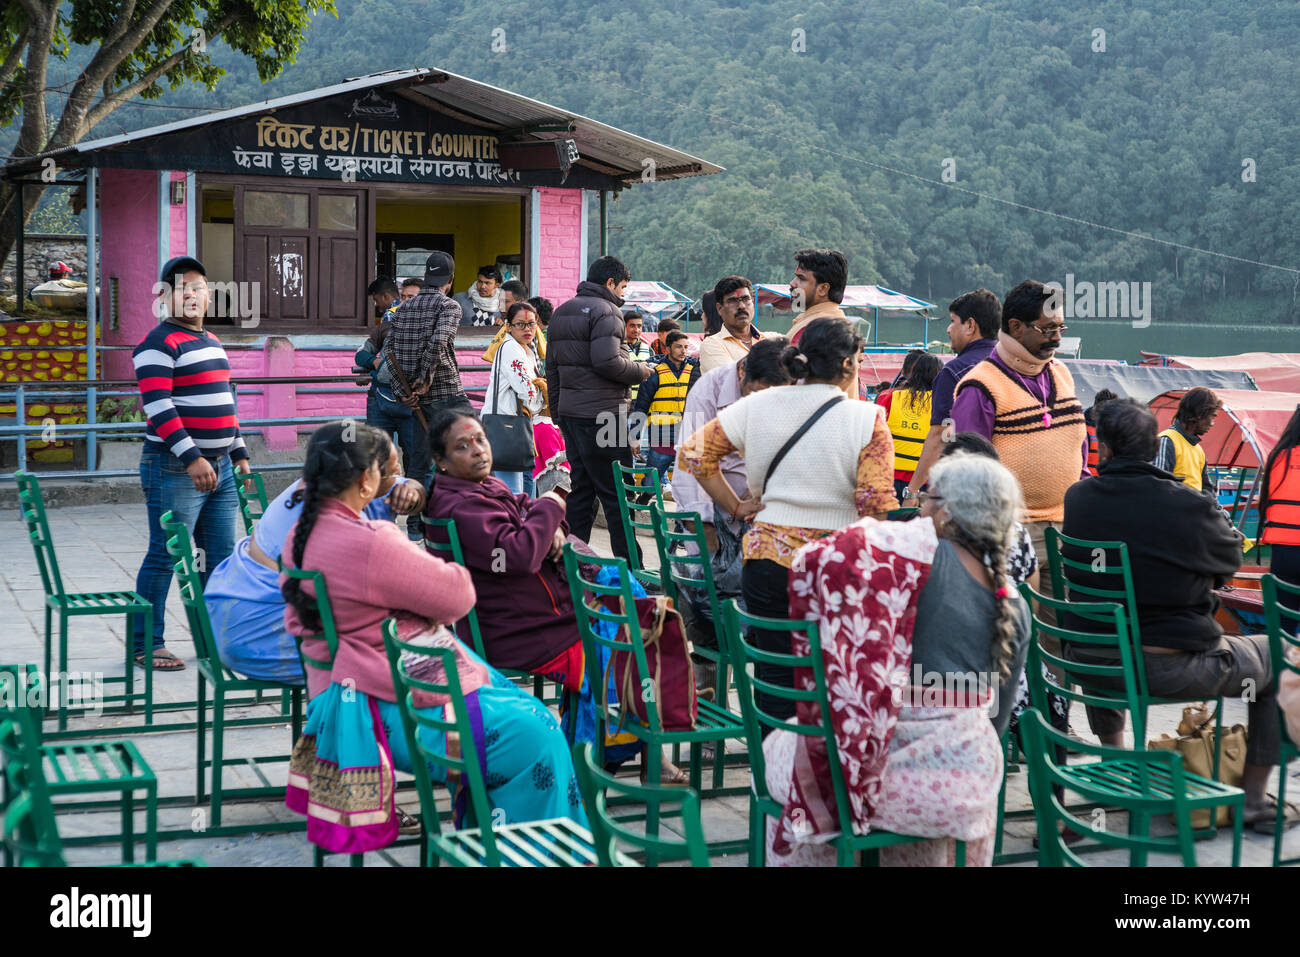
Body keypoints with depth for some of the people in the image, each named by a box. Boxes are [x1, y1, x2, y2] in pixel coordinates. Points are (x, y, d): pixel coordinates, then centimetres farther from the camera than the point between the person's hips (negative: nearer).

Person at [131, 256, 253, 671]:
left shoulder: (212, 342, 19)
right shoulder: (159, 342, -8)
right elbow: (157, 405, -18)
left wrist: (239, 452, 21)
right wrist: (191, 457, -23)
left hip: (218, 466, 8)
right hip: (175, 468, -8)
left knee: (220, 558, 10)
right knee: (165, 556, -5)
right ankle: (145, 645, 3)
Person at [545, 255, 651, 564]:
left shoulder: (562, 312, 18)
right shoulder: (605, 312, -11)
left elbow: (552, 366, 21)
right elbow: (607, 361, -23)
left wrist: (557, 411, 24)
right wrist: (640, 371, -6)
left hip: (570, 412, 9)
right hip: (602, 415, -9)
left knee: (581, 488, 13)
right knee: (618, 495, -5)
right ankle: (631, 566, -4)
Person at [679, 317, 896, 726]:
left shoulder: (757, 406, 2)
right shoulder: (867, 420, -8)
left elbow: (694, 452, 5)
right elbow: (876, 504, -13)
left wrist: (735, 507, 9)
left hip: (766, 558, 3)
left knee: (776, 676, 11)